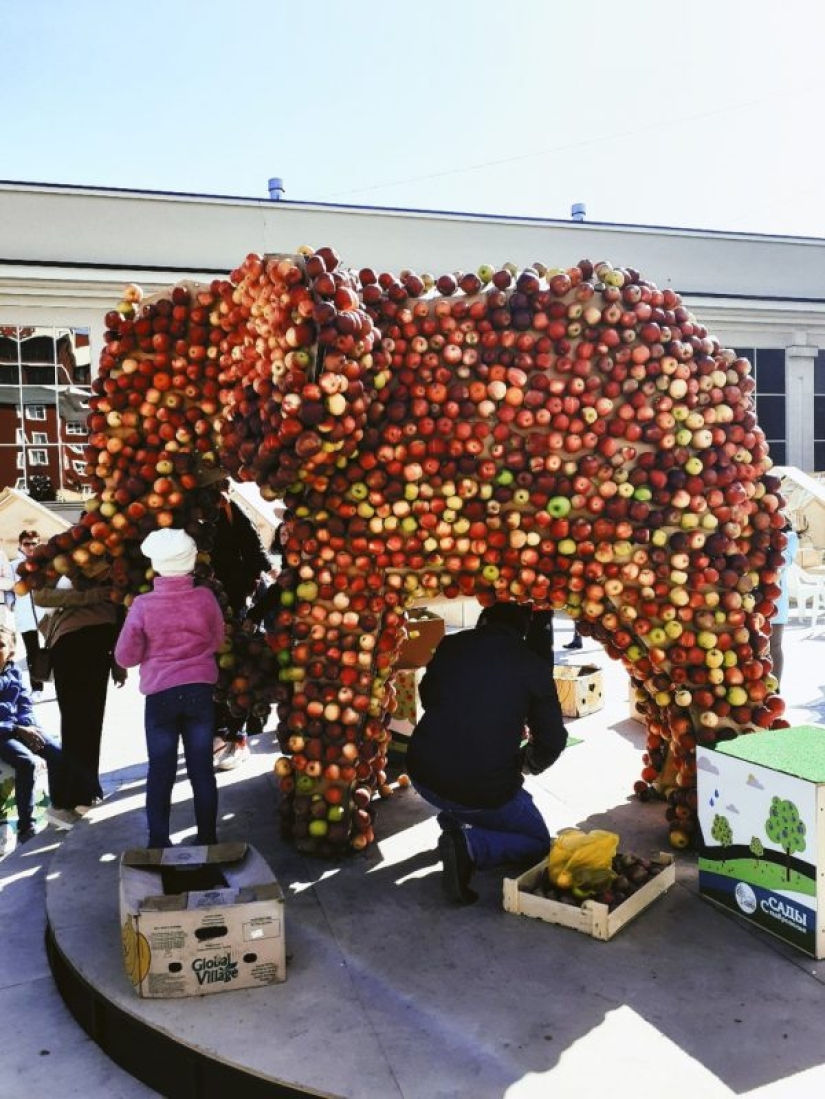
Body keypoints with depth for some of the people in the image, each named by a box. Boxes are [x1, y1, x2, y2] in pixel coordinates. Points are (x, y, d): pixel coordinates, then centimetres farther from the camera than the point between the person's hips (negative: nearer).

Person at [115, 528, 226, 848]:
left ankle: (158, 844, 15)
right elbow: (217, 641, 8)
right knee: (202, 768, 8)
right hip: (200, 690, 1)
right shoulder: (205, 597, -8)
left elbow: (126, 657, -2)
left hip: (160, 694, -1)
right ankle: (208, 839, 16)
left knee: (161, 771, 9)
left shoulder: (143, 605, -12)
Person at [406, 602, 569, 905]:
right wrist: (525, 762, 25)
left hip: (423, 776, 4)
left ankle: (453, 820, 22)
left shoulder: (451, 645, 4)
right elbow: (553, 740, 3)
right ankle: (470, 844, -5)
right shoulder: (532, 665, -3)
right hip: (485, 793, -4)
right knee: (538, 842, 20)